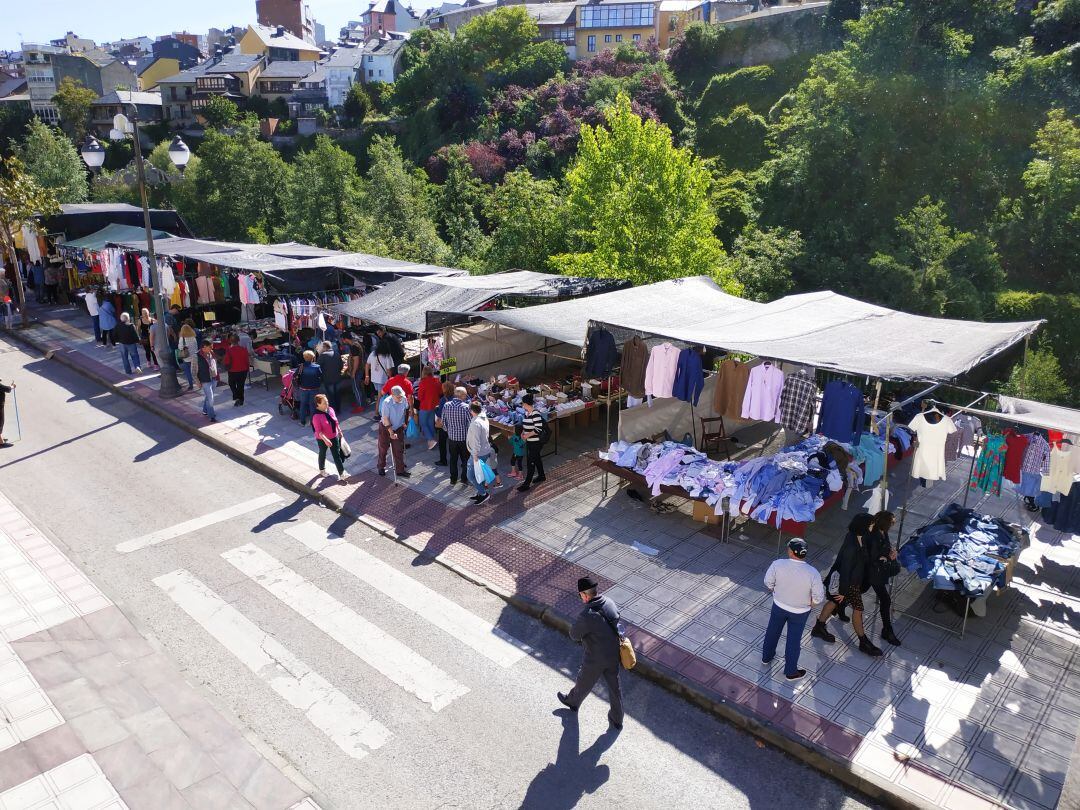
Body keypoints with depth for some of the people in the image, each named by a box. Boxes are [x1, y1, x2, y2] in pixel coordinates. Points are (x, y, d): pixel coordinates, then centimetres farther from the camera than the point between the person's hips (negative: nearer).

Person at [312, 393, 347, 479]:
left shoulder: (330, 410, -7)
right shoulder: (316, 416, -26)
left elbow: (335, 422, 8)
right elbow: (318, 431, -28)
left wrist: (339, 431, 16)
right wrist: (325, 440, -39)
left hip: (334, 437, 4)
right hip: (322, 440, -4)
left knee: (337, 455, 5)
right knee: (322, 454, 20)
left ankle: (341, 473, 11)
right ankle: (321, 470, 45)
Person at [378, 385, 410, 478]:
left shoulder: (404, 400, -15)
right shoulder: (386, 402, -28)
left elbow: (406, 410, 7)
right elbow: (385, 419, -24)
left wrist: (405, 422, 11)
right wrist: (391, 432, -24)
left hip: (398, 428, 3)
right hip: (385, 428, -3)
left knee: (399, 450, 3)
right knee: (383, 449, 13)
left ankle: (400, 470, 12)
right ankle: (381, 467, 34)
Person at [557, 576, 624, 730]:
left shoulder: (587, 616, -33)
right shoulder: (610, 603, -12)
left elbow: (574, 636, -18)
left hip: (596, 659, -5)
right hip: (614, 654, 5)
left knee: (584, 682, 24)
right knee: (614, 686, 22)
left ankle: (573, 701, 52)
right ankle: (617, 719, 39)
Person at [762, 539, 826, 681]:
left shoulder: (777, 564, -26)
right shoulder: (812, 573, -30)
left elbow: (768, 583, -11)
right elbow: (818, 598, -20)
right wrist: (809, 605, 2)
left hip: (778, 605, 1)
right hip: (800, 612, -1)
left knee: (772, 632, 27)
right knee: (794, 640, 19)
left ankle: (766, 656, 50)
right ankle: (791, 671, 37)